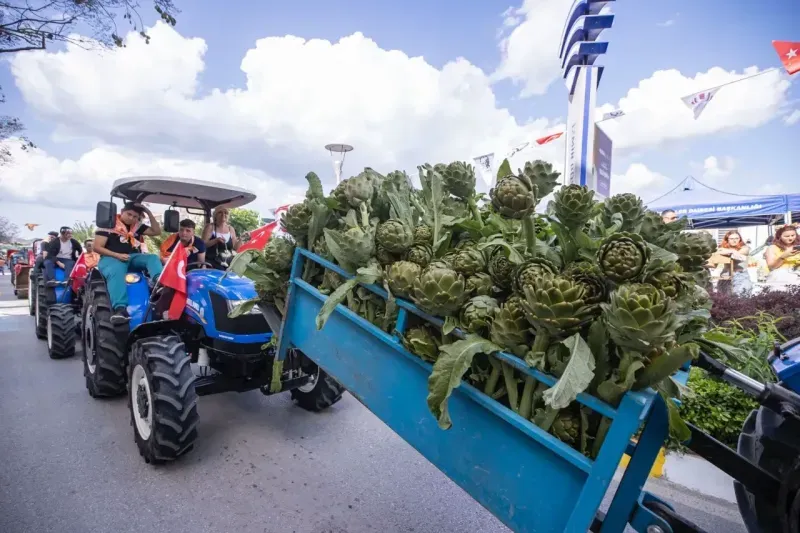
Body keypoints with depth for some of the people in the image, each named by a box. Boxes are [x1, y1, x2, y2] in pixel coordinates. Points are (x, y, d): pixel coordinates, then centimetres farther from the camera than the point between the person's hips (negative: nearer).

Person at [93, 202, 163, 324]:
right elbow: (97, 247, -3)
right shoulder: (108, 224, 2)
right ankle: (120, 309, -59)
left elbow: (157, 232, 12)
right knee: (116, 273, -38)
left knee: (153, 257, -25)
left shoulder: (137, 226, 18)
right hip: (112, 258, -5)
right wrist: (117, 255, -18)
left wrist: (149, 213, 5)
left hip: (133, 257, 5)